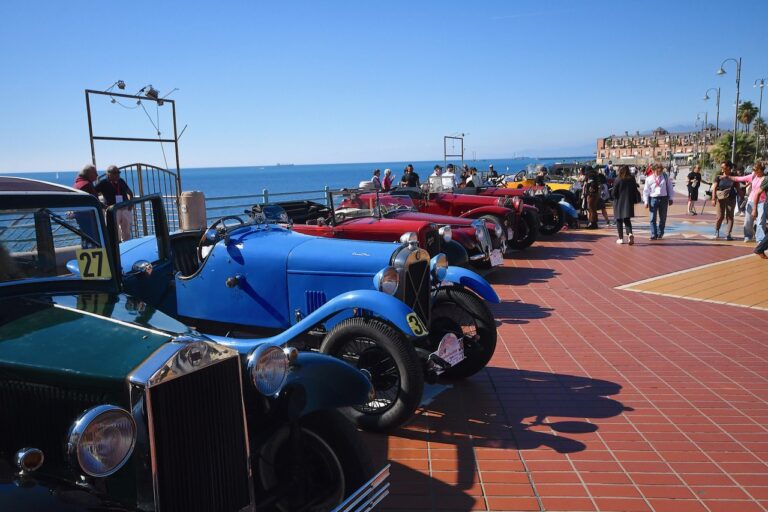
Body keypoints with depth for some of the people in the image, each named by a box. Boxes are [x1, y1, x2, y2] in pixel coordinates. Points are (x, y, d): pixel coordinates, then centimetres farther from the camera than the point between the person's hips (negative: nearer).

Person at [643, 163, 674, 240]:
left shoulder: (666, 177, 4)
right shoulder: (649, 179, 0)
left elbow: (670, 187, 10)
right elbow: (646, 191, 2)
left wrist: (670, 198, 8)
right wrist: (646, 201, -2)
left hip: (664, 199, 2)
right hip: (653, 198, -1)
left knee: (662, 218, 8)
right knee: (653, 218, -6)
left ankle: (660, 234, 20)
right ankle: (653, 235, -3)